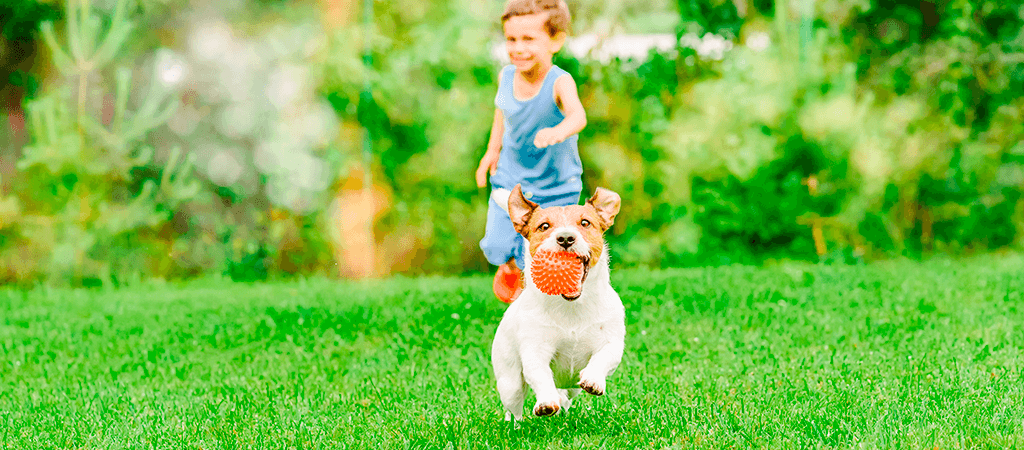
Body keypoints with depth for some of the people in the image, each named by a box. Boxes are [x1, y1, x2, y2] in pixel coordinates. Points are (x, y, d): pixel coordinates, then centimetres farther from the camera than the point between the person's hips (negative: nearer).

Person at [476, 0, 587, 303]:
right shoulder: (507, 76, -11)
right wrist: (493, 149, 9)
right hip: (509, 180, 4)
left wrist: (559, 131, -70)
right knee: (497, 249, 9)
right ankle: (511, 267, 47)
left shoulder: (559, 82, -28)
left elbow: (577, 115, -48)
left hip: (554, 189, -4)